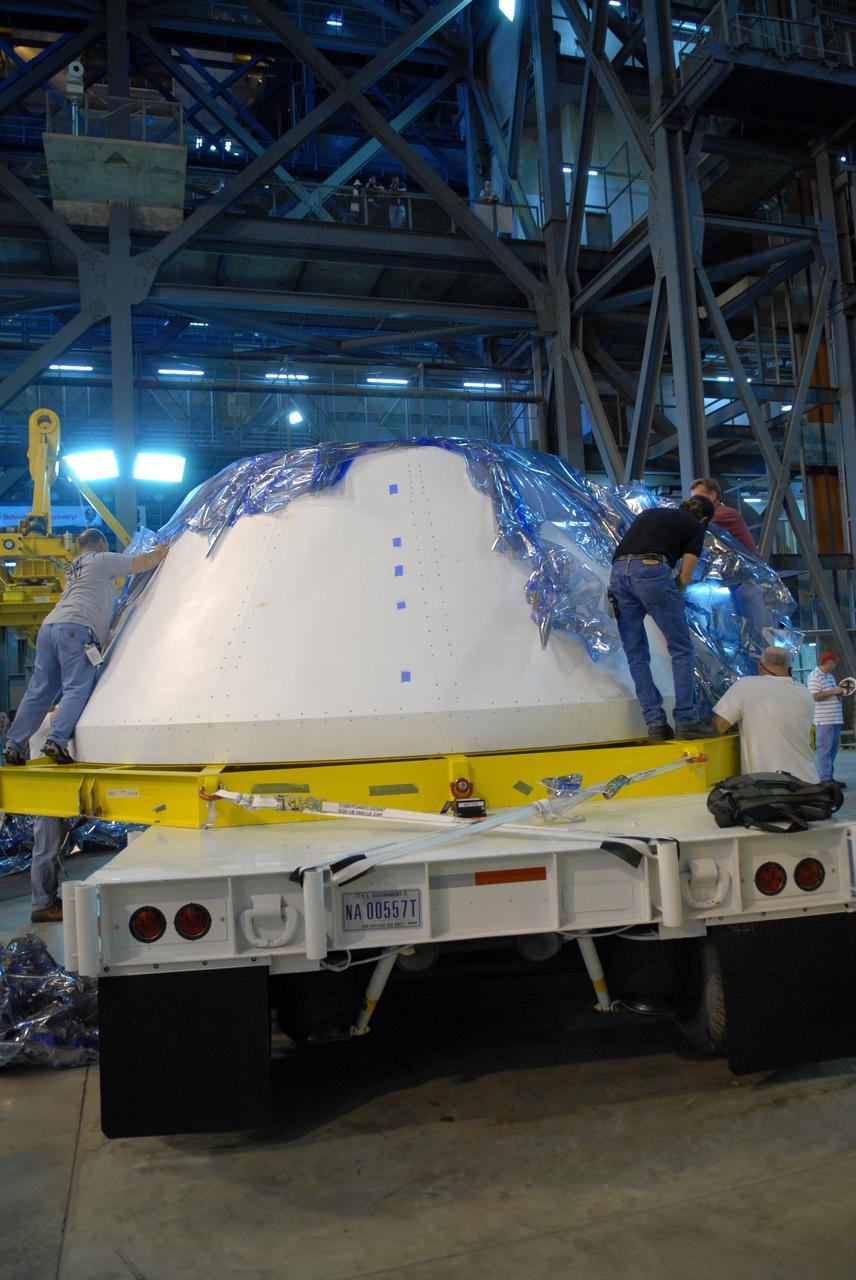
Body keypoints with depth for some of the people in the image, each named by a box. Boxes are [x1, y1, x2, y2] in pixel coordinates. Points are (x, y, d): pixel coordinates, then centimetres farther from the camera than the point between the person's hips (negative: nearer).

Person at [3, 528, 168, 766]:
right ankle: (57, 740, -24)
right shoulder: (103, 560, 10)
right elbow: (143, 563, 10)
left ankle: (14, 746, 7)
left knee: (39, 691, 8)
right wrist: (159, 552, 31)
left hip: (48, 627, 8)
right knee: (77, 690, -11)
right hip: (75, 628, -8)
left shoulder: (74, 567, 34)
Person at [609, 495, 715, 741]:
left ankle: (655, 724, 9)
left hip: (618, 572, 5)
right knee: (681, 649, 6)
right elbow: (684, 577, 9)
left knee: (636, 654, 9)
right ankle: (685, 721, 4)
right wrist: (670, 597, 25)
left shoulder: (649, 513, 33)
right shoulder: (695, 527, 17)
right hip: (651, 571, -5)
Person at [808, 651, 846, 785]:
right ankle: (825, 779, -7)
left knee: (833, 749, 12)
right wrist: (834, 691, -17)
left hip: (835, 718, 10)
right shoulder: (815, 676, -12)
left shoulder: (830, 676, 19)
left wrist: (839, 690, 11)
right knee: (824, 749, -8)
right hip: (823, 720, -10)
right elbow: (814, 696, -22)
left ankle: (829, 777, 18)